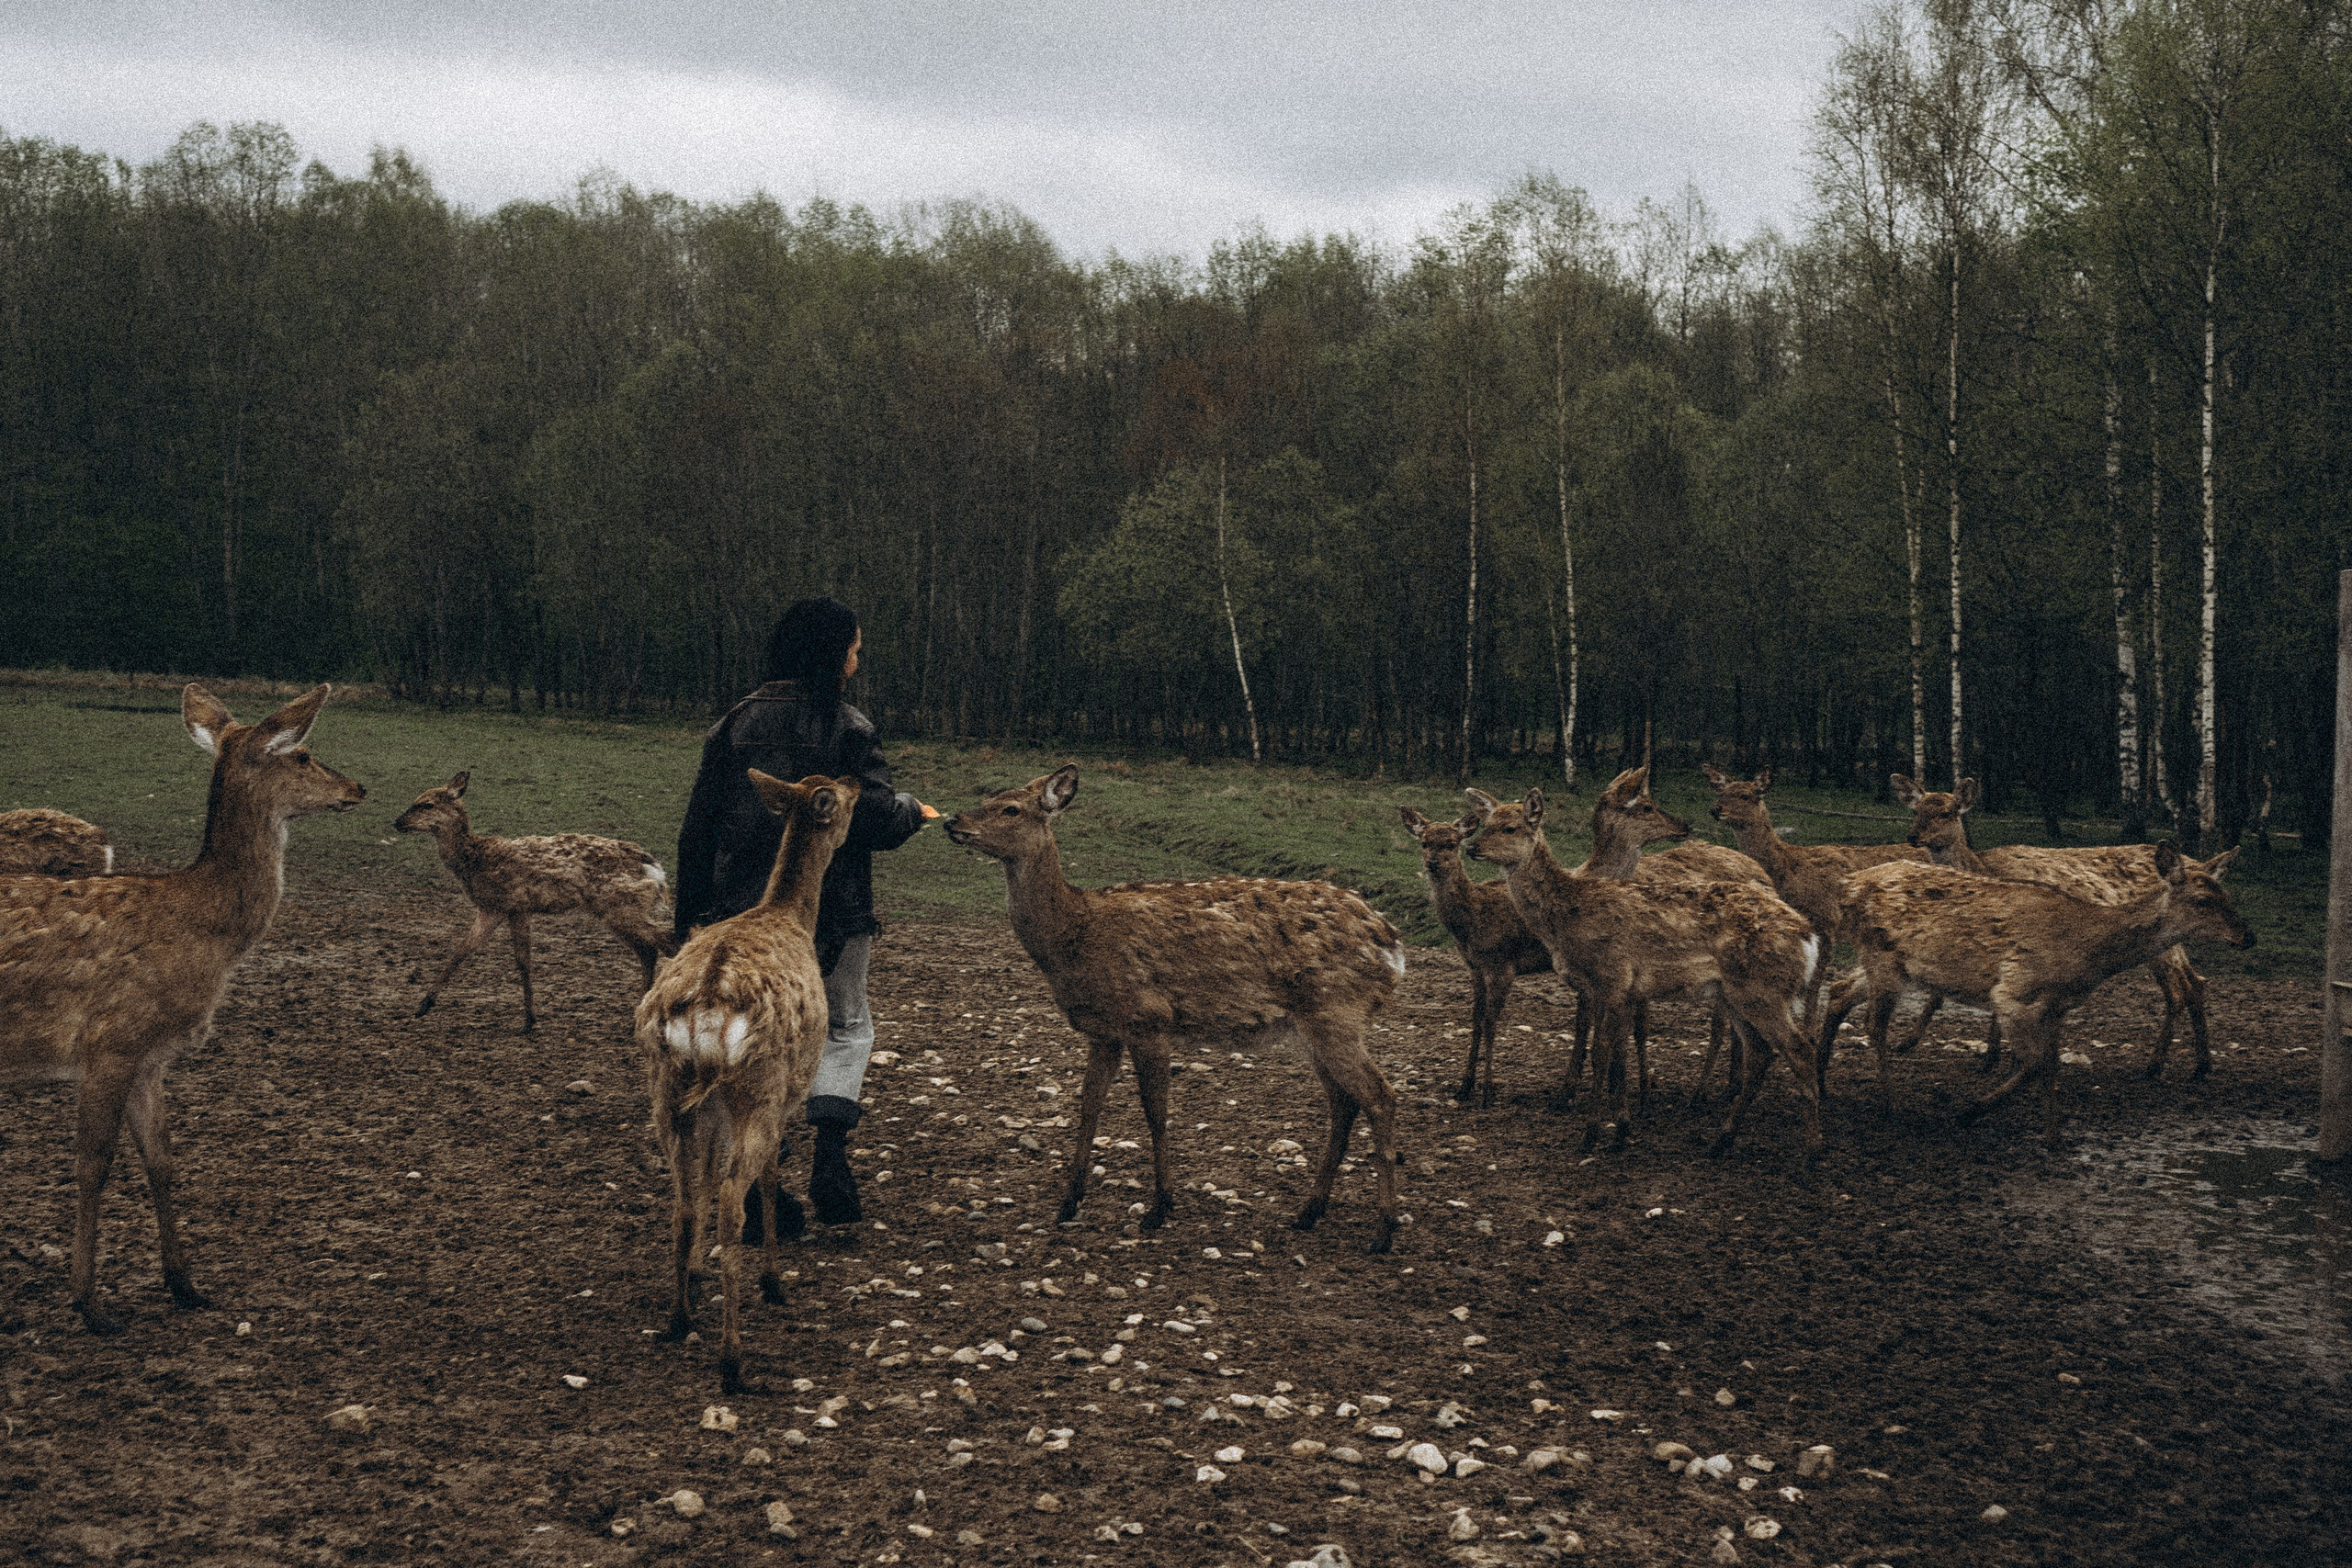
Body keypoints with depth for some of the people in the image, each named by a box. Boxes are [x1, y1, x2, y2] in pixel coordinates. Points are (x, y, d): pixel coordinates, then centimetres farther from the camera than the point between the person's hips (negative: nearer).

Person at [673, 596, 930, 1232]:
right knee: (846, 1029, 16)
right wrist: (914, 811, 9)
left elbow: (698, 827, 5)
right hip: (831, 914, -3)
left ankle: (759, 1193, 9)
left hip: (744, 913, 3)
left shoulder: (734, 725, 3)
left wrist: (692, 911, 13)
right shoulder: (848, 730, -10)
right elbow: (877, 821, -14)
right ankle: (830, 1151, -5)